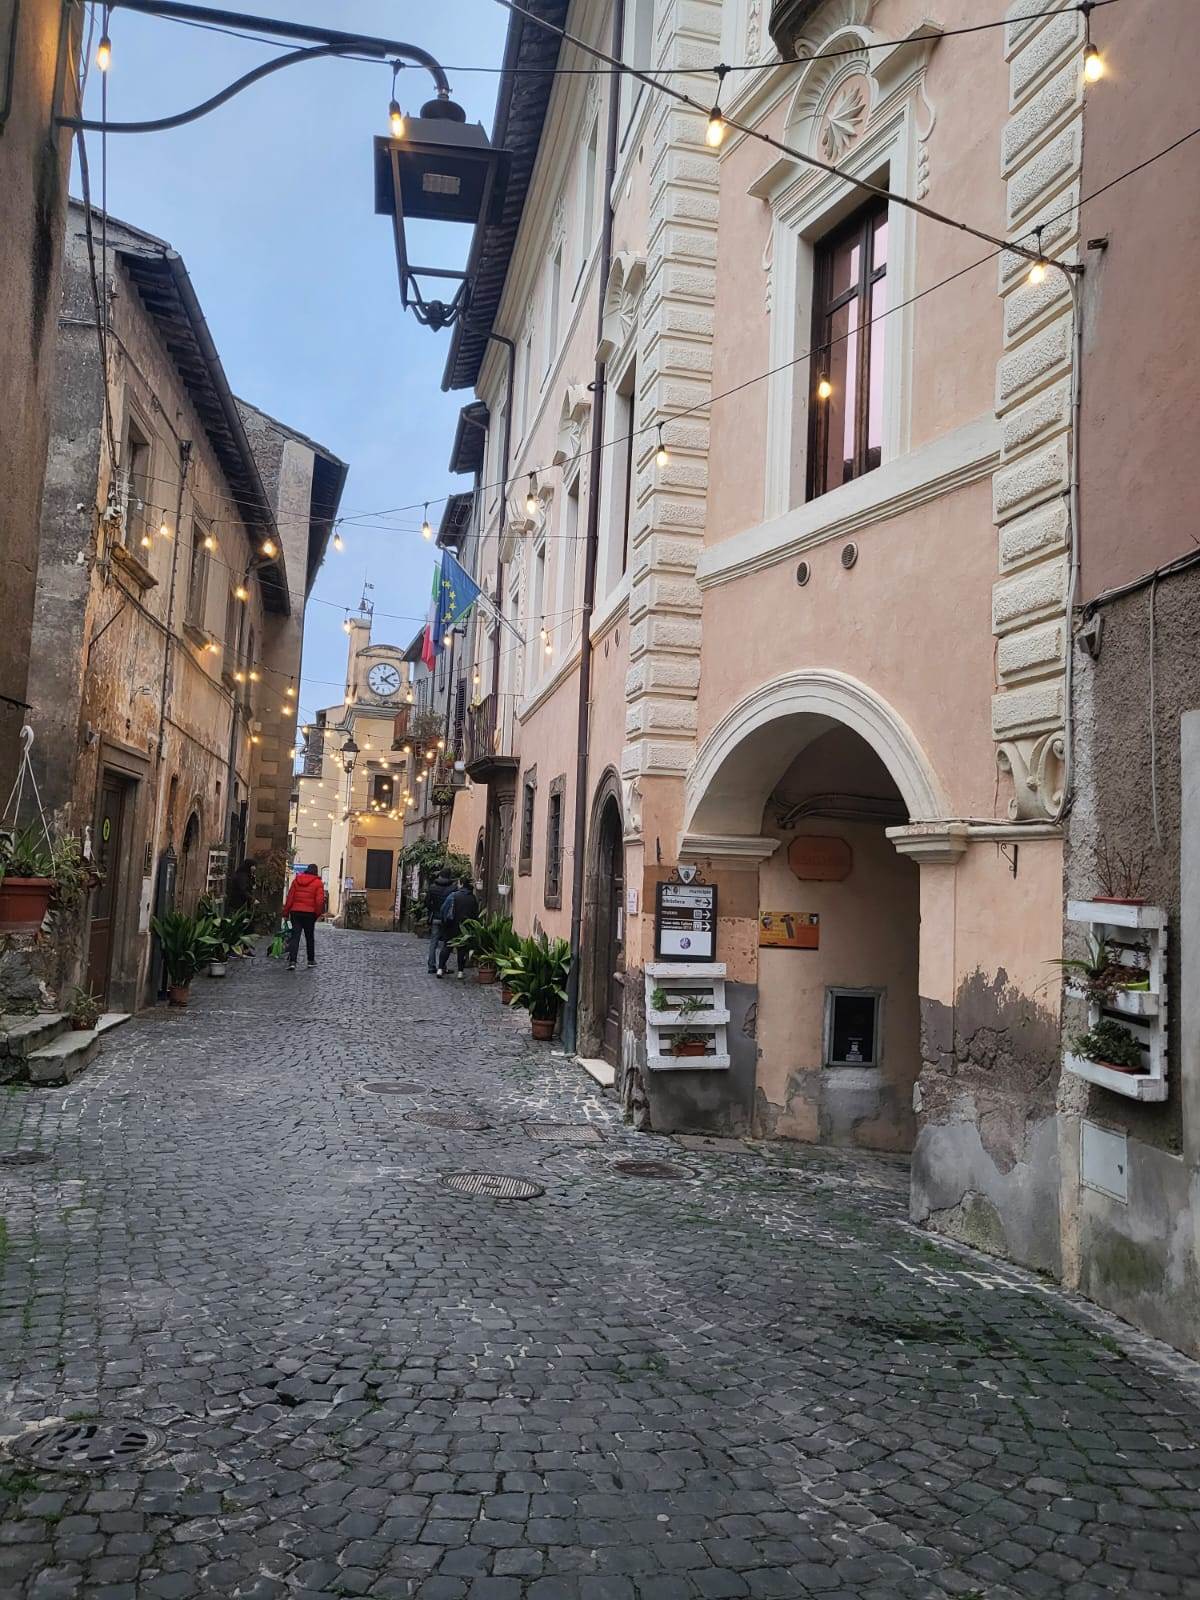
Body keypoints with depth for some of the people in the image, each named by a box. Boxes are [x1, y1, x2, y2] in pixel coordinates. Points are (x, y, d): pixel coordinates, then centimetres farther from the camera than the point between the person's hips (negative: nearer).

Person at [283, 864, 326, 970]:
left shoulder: (296, 880, 7)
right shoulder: (318, 883, -3)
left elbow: (290, 897, 5)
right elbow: (319, 901, -8)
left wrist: (286, 912, 8)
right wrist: (317, 914, 3)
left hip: (295, 912, 2)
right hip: (309, 913, -2)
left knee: (295, 936, -2)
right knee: (309, 937, 14)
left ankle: (292, 961, -15)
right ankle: (311, 960, 24)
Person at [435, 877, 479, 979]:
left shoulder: (453, 895, -5)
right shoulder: (473, 899, 0)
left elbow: (444, 909, -7)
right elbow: (476, 914, 2)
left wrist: (444, 922, 5)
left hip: (451, 926, -1)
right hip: (465, 928, 1)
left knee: (446, 947, 8)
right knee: (462, 949, 8)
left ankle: (440, 969, 4)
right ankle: (461, 971, 8)